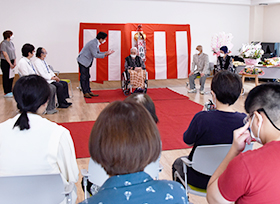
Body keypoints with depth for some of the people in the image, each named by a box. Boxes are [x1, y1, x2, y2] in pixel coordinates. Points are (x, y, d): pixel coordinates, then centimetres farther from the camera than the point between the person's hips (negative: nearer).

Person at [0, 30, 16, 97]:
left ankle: (10, 91, 19)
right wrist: (10, 63, -15)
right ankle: (6, 93, 6)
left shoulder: (11, 43, 10)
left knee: (11, 76, 9)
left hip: (11, 62, 7)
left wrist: (14, 62, -1)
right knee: (6, 77, -1)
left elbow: (14, 53, 10)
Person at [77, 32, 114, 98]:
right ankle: (85, 93, 1)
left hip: (87, 62, 10)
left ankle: (88, 91, 17)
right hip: (83, 61, -10)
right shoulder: (93, 43, -23)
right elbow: (95, 55, -26)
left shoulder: (96, 43, 7)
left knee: (87, 77, 12)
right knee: (83, 77, -4)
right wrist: (105, 54, -23)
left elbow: (98, 53, 15)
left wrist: (107, 53, 2)